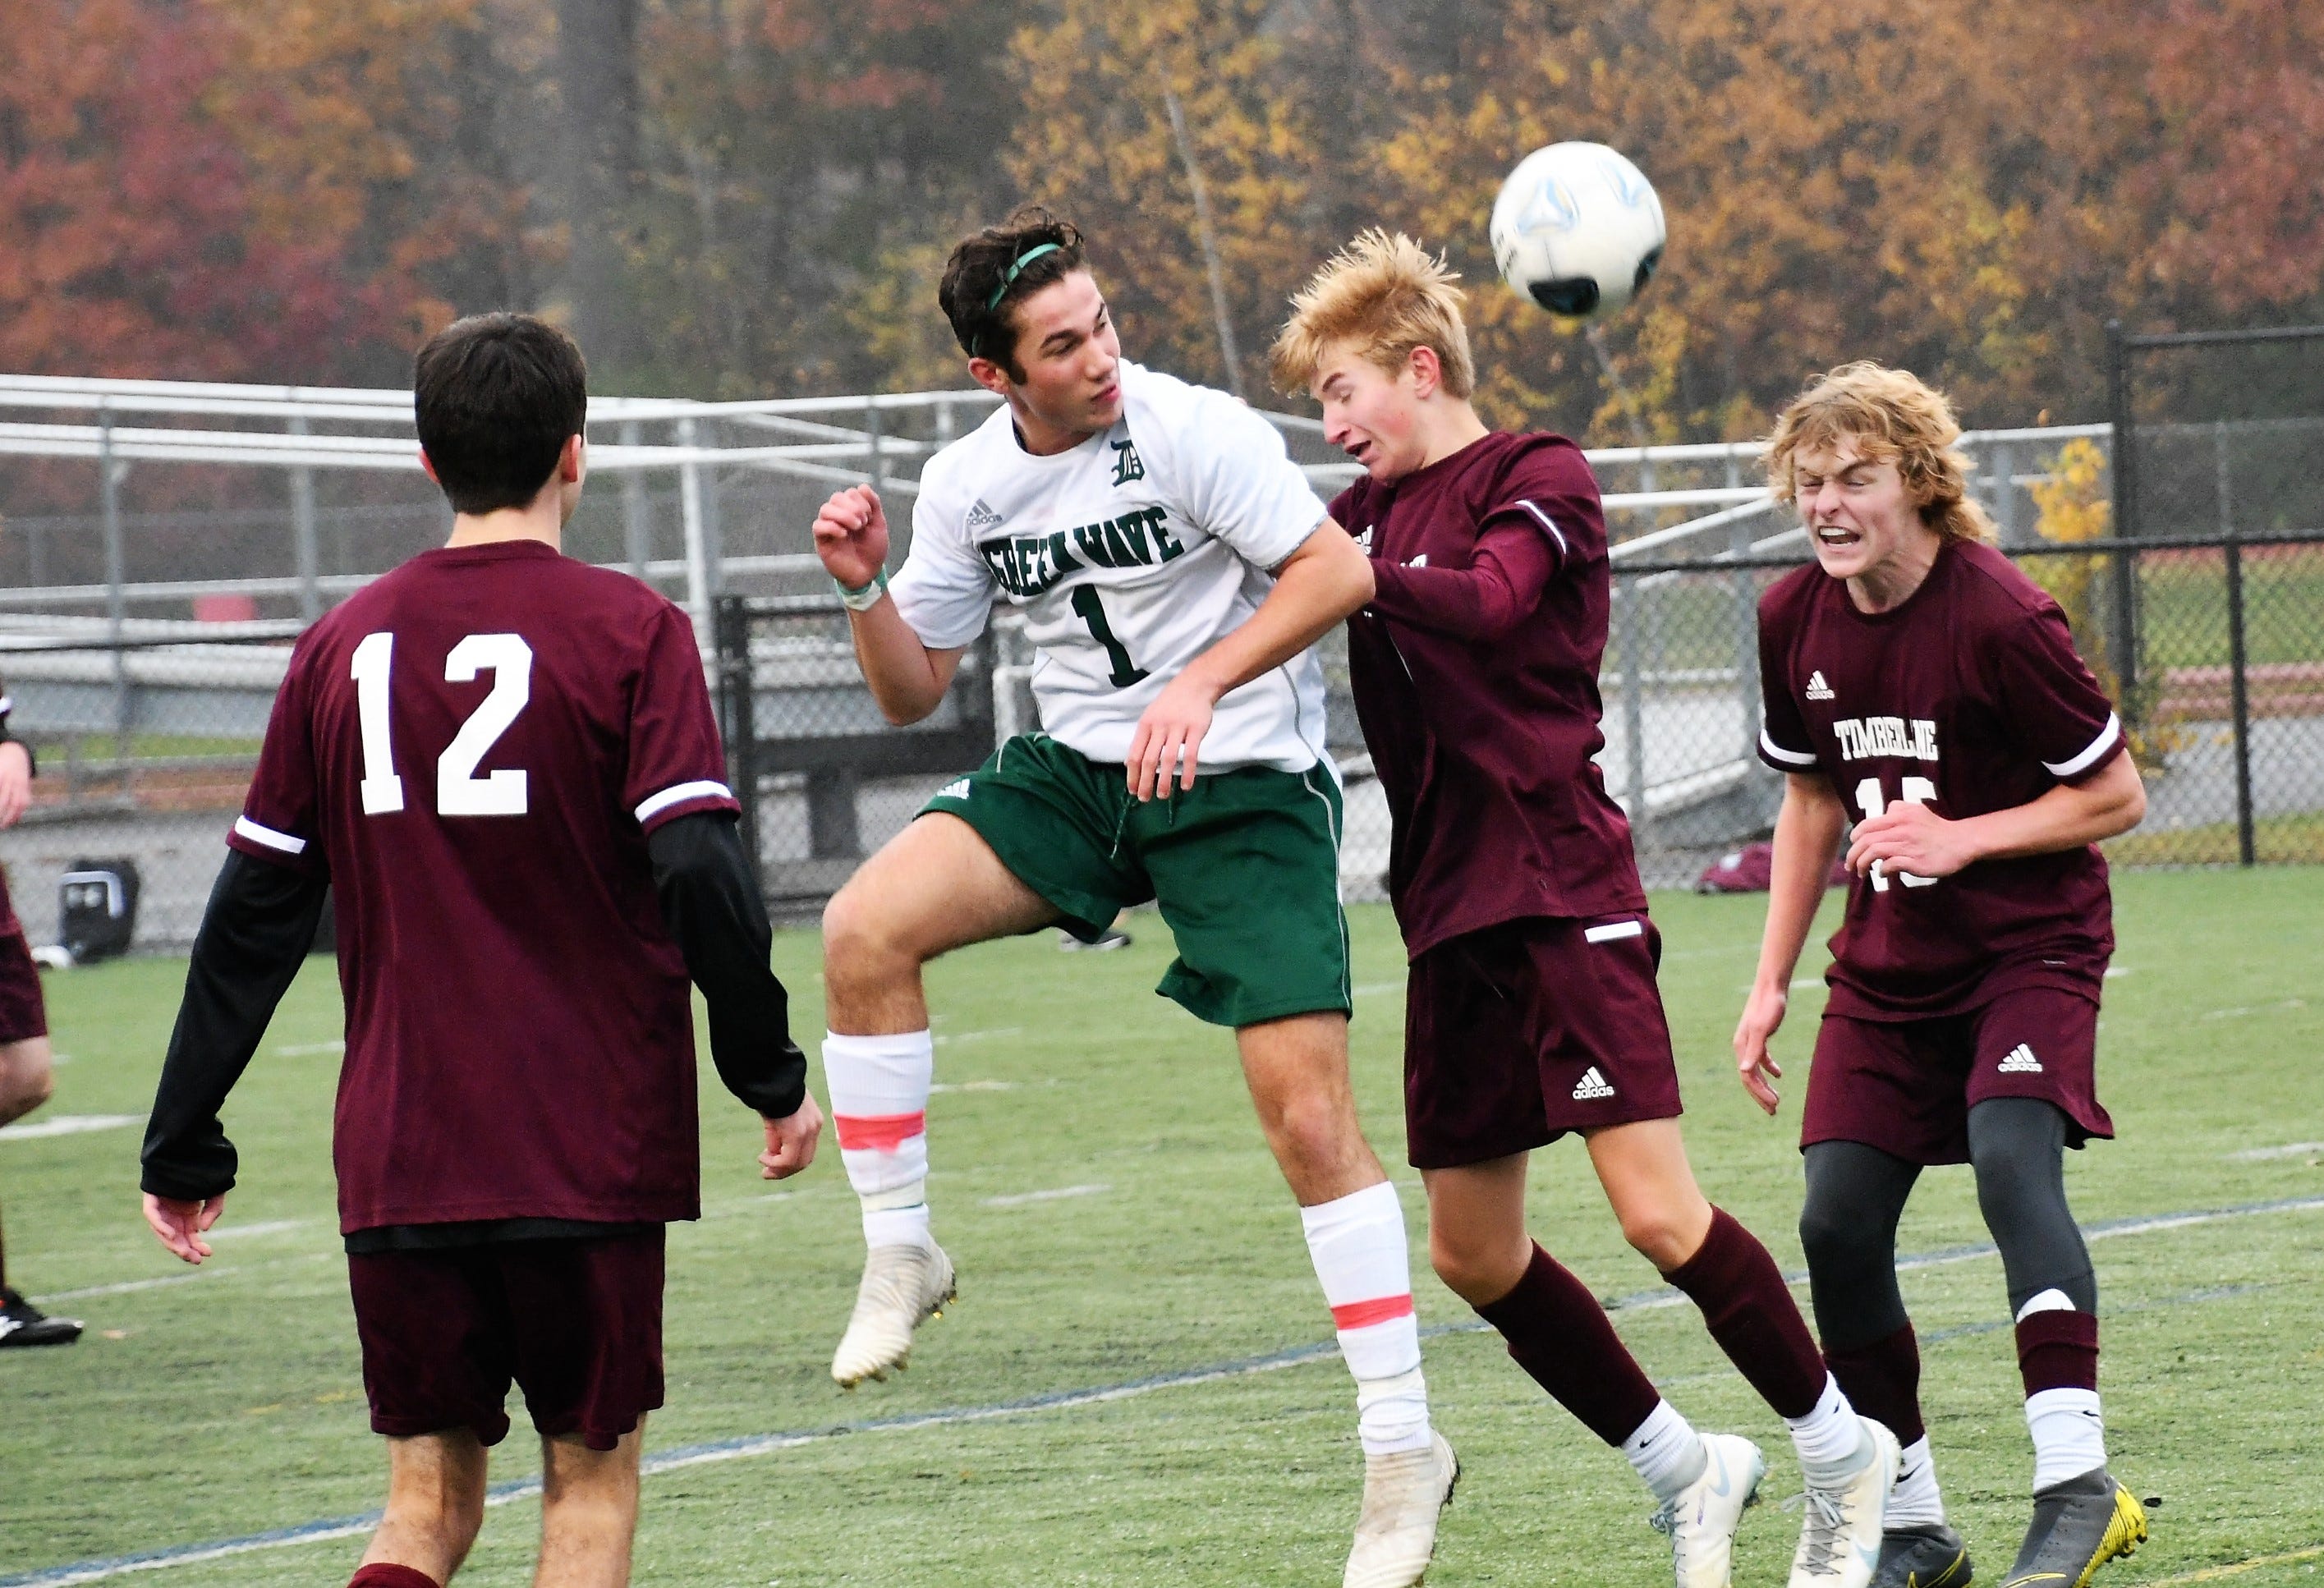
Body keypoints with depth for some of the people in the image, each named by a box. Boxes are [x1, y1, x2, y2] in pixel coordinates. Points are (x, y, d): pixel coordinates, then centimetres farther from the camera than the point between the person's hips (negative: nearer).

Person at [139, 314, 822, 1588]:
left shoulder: (343, 646, 6)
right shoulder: (629, 630, -5)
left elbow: (252, 917, 8)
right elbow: (700, 872, -13)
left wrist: (184, 1146, 13)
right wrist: (773, 1078, -1)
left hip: (396, 1152, 3)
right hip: (590, 1150, -3)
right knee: (591, 1477, 9)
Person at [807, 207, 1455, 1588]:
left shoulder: (1190, 431, -14)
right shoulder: (967, 487, 3)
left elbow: (1338, 571, -17)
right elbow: (912, 692, 11)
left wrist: (1202, 683, -27)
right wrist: (866, 589, -9)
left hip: (1245, 787, -5)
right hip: (1077, 774, 5)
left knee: (1311, 1118, -12)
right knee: (864, 930, -19)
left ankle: (1403, 1448, -1)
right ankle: (900, 1254, -3)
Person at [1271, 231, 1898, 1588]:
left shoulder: (1539, 481, -5)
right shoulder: (1376, 509, 15)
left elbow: (1488, 601, -23)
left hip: (1564, 892, -8)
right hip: (1450, 912, 8)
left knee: (1660, 1215, -13)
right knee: (1472, 1254, 7)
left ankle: (1844, 1455, 4)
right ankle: (1687, 1473, 21)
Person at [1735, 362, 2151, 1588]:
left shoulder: (2002, 621, -19)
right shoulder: (1797, 621, 0)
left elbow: (2117, 796, -11)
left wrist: (1962, 838, -21)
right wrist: (1770, 981, 11)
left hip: (2028, 947, -6)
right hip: (1889, 968, 6)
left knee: (2012, 1160, -29)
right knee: (1839, 1224, -4)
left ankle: (2077, 1486, -33)